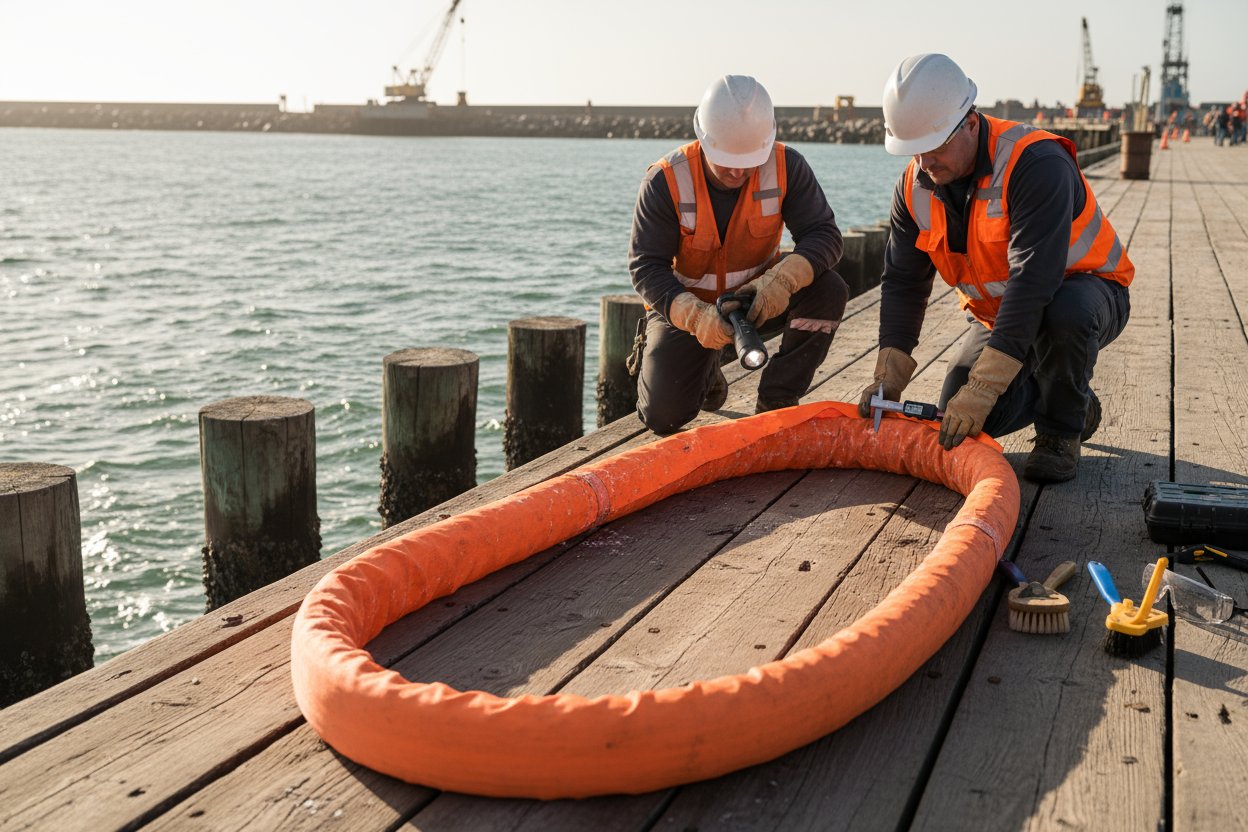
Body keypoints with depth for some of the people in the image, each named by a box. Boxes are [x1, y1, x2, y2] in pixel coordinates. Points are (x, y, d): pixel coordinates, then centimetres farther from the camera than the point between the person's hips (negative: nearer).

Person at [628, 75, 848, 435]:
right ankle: (705, 372, 21)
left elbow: (824, 235, -21)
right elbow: (646, 267, -23)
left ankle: (776, 401, -12)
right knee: (663, 415, -17)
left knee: (829, 290, -27)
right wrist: (695, 316, -41)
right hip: (684, 306, -1)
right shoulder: (665, 181, -22)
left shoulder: (787, 167, -17)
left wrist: (783, 279, -43)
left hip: (759, 299, 2)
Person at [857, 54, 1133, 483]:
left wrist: (982, 389, -43)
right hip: (999, 310, 6)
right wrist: (889, 375, -17)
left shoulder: (1036, 164, -32)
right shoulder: (915, 185, -9)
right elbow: (903, 283, -4)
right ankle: (1075, 404, 16)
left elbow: (1033, 283, -39)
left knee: (1065, 311, -41)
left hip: (1086, 290, -6)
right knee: (957, 413, -13)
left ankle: (1061, 432, -12)